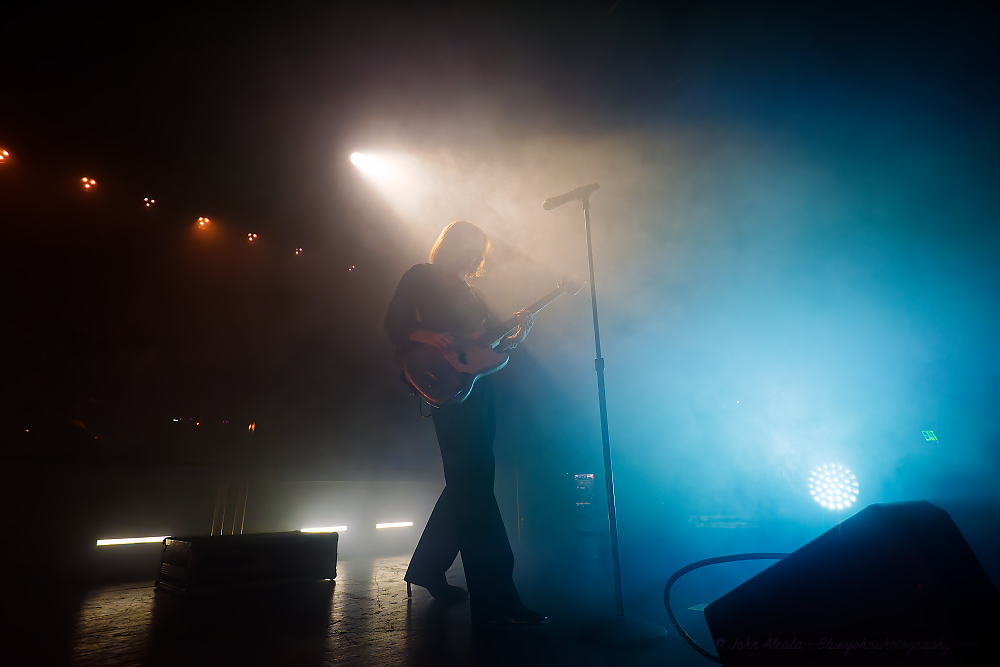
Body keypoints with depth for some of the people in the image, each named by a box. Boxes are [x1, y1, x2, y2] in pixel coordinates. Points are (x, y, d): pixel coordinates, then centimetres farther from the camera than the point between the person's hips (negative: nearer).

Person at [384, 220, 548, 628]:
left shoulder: (471, 292, 26)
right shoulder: (421, 277, 7)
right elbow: (394, 324, -2)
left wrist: (515, 335, 3)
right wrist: (424, 336, -20)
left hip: (479, 389, 9)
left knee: (468, 482, 10)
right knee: (475, 480, -16)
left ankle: (427, 568, 28)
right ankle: (495, 601, -15)